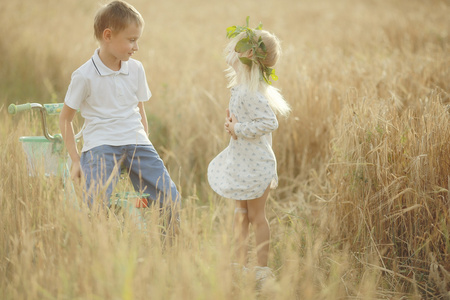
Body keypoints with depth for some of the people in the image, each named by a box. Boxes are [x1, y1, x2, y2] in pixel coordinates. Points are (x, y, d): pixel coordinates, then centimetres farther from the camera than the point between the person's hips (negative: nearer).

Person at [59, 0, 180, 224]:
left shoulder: (136, 68, 7)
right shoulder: (85, 76, -6)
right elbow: (65, 118, 3)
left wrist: (144, 147, 14)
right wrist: (75, 160, 1)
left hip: (135, 141, 4)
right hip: (100, 144, -4)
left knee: (170, 199, -9)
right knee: (96, 205, -27)